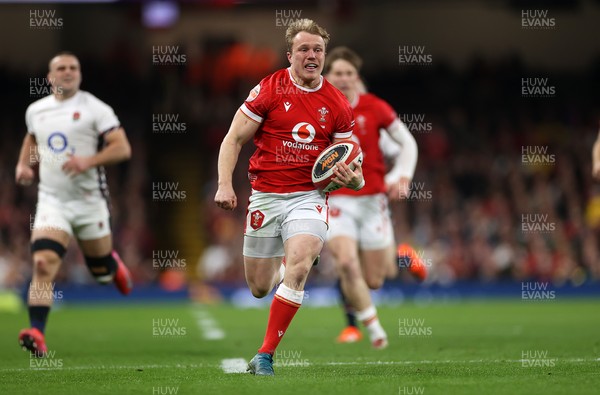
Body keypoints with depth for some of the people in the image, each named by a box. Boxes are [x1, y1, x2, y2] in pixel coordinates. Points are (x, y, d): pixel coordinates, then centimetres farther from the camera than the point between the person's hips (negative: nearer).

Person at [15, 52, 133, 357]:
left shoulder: (95, 109, -6)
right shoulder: (36, 110, 9)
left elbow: (123, 148, -10)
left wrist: (89, 161, -24)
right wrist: (24, 164, 12)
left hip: (89, 201, -2)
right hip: (51, 202, 2)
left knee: (102, 272, 12)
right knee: (43, 263, -19)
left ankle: (113, 265, 51)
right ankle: (37, 335, -25)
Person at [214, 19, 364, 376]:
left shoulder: (338, 105, 3)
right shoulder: (270, 89, -3)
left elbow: (347, 162, 11)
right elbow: (234, 139, 0)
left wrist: (354, 179, -12)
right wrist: (225, 184, -13)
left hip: (308, 196, 0)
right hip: (266, 195, 0)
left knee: (298, 263, -27)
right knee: (259, 288, 7)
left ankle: (265, 356, -20)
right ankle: (279, 269, 48)